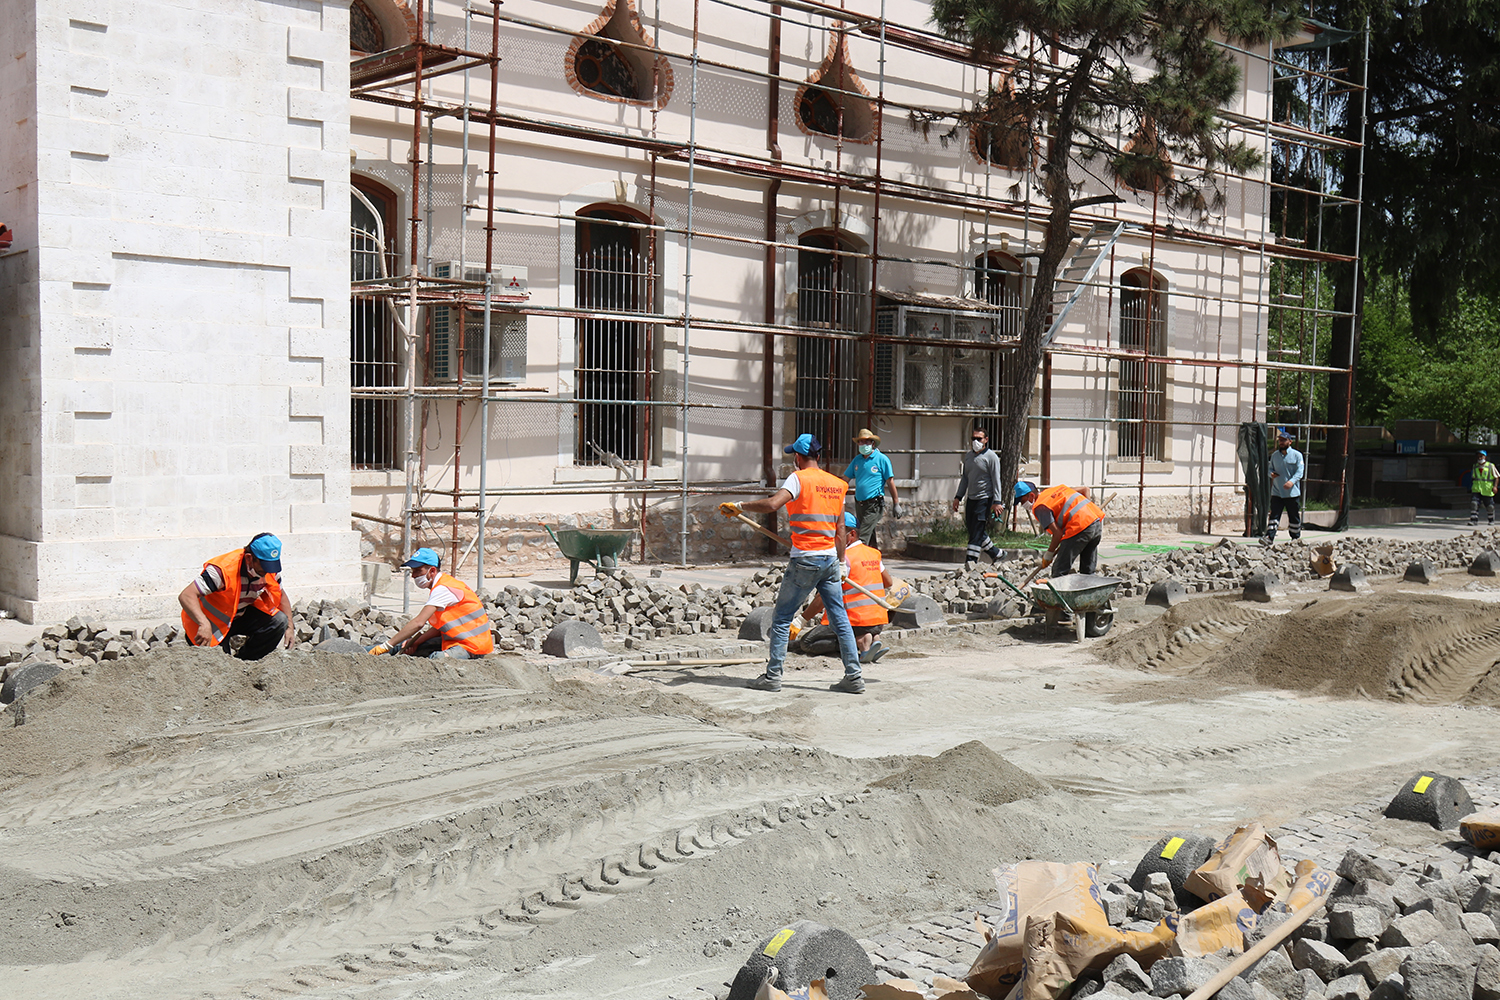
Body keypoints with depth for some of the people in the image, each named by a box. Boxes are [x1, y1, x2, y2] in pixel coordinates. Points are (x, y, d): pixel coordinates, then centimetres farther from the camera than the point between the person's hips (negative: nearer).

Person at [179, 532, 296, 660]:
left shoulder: (271, 570, -13)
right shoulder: (223, 570, -33)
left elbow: (281, 596, 7)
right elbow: (186, 596, -39)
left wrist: (289, 627, -3)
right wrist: (204, 624, -54)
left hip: (242, 615, 5)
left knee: (279, 621, -19)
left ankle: (243, 660, -5)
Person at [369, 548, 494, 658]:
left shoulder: (442, 589, -19)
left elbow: (418, 623, -26)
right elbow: (440, 626, 16)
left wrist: (386, 646, -23)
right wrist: (416, 642, 3)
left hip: (472, 645, -10)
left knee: (437, 658, -38)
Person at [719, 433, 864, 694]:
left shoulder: (799, 478, -7)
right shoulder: (836, 483, 12)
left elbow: (772, 504, -24)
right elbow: (840, 530, 15)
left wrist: (739, 507, -12)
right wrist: (841, 562, 23)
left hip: (805, 560, -6)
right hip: (830, 559, 6)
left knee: (781, 618, 4)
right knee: (840, 618, 8)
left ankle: (773, 675, 4)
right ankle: (854, 676, 6)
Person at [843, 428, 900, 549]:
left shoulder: (881, 459, -3)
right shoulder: (857, 460, 12)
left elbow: (890, 482, -3)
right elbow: (845, 480, 15)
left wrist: (896, 504, -4)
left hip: (874, 504, -6)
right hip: (859, 503, 6)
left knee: (863, 536, -15)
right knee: (870, 536, 14)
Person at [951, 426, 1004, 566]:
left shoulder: (991, 457, -5)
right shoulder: (968, 455, 14)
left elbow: (996, 480, -8)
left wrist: (996, 502, -14)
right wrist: (958, 497, 17)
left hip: (985, 498, -7)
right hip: (971, 498, 7)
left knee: (977, 531, -10)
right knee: (972, 529, 9)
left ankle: (970, 561, -11)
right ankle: (996, 553, 25)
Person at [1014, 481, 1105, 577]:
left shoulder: (1039, 507, -4)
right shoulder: (1055, 488, 22)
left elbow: (1058, 533, -9)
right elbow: (1085, 489, 28)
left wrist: (1048, 555, 3)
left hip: (1080, 527, -9)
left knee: (1059, 570, -4)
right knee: (1087, 570, 18)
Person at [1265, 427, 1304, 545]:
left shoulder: (1297, 455, -1)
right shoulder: (1274, 455, 12)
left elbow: (1299, 472, -9)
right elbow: (1271, 468, 20)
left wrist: (1292, 481, -27)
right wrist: (1272, 473, -5)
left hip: (1292, 492, -3)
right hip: (1276, 492, 3)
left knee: (1294, 516, 8)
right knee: (1274, 515, -7)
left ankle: (1295, 537, 21)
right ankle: (1270, 537, -12)